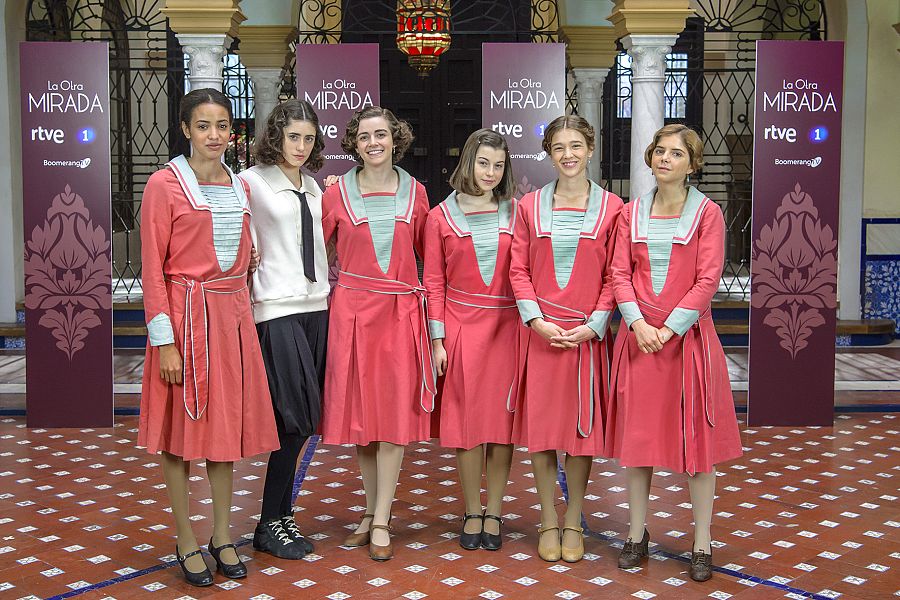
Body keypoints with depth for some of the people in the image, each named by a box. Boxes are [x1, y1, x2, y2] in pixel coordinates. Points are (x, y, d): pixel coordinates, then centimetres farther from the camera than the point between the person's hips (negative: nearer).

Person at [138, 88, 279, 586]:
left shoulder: (239, 185, 11)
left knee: (227, 424, 10)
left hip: (233, 313, 5)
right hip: (187, 314, -5)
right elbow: (152, 268, -10)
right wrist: (164, 339, -14)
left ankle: (222, 535, 23)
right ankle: (186, 541, 16)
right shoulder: (165, 184, -7)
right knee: (181, 430, 4)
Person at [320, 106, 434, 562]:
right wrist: (335, 284, 3)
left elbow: (426, 253, 13)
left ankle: (381, 522, 5)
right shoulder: (337, 194, 2)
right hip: (351, 311, 0)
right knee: (360, 413, 5)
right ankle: (372, 511, 22)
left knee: (394, 413, -3)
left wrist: (429, 298, 9)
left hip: (400, 311, 0)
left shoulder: (414, 193, 6)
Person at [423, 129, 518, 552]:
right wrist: (437, 339, -2)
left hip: (507, 327, 1)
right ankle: (472, 512, 16)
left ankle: (493, 512, 16)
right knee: (466, 418, 3)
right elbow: (433, 283, 3)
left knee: (501, 418, 4)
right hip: (460, 326, -1)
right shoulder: (441, 217, 4)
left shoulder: (515, 212, 6)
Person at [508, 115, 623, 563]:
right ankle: (548, 522, 18)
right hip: (540, 330, 1)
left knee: (582, 425, 5)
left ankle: (573, 522, 20)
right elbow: (519, 270, 3)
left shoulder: (611, 207, 1)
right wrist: (537, 320, -8)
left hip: (587, 333, -1)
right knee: (540, 425, 4)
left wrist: (593, 325, -10)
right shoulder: (530, 206, 5)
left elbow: (615, 275, 0)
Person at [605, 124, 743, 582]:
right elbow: (620, 273, 3)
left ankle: (702, 544, 13)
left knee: (696, 438, 2)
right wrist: (638, 325, -11)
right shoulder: (632, 213, 8)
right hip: (638, 334, 3)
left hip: (687, 335, -3)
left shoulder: (707, 213, -1)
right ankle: (637, 534, 20)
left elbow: (707, 281, -8)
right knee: (636, 435, 7)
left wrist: (669, 330, -14)